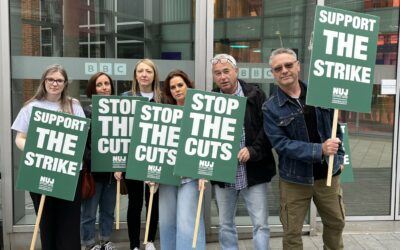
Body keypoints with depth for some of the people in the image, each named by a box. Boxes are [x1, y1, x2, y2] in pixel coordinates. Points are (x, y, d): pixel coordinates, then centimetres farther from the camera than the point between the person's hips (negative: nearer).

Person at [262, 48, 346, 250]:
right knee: (292, 231, 8)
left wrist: (339, 156, 8)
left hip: (327, 174, 3)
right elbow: (281, 144, -18)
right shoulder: (271, 108, -10)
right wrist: (319, 150, -26)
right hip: (294, 179, -3)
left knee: (336, 222, 21)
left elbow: (335, 125, 11)